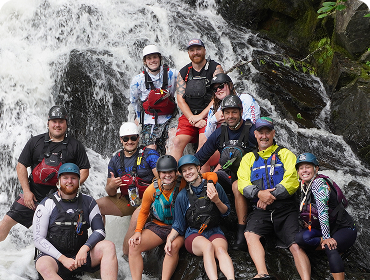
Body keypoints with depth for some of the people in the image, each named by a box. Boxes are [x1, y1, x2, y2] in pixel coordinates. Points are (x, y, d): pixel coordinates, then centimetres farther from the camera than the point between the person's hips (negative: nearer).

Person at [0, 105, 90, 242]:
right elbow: (21, 165, 7)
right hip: (33, 194, 2)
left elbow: (84, 170, 3)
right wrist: (27, 191, -3)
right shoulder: (35, 141, 7)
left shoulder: (75, 146, 4)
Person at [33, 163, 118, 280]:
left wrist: (85, 248, -16)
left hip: (82, 254, 3)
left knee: (108, 246, -23)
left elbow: (99, 230, 5)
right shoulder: (47, 205, -1)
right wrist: (63, 259, -16)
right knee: (43, 265, -37)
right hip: (54, 256, -3)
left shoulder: (88, 202, 8)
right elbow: (39, 239, -5)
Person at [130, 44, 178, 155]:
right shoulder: (138, 80, -5)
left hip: (169, 120, 0)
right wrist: (139, 117, 19)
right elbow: (134, 101, 13)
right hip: (150, 120, 0)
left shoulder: (172, 74, -7)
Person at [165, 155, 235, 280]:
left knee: (220, 249, -35)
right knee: (208, 246, -37)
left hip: (214, 231, 1)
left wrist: (217, 201, -7)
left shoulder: (215, 186, 6)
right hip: (193, 234, -1)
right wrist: (169, 239, -6)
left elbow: (226, 212, 13)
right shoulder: (182, 196, 7)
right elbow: (178, 225, 12)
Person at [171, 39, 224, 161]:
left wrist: (201, 116, -12)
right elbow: (180, 99, 6)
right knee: (177, 142, -15)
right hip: (189, 115, 4)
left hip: (209, 114, -4)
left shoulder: (215, 68, 2)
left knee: (204, 143, -26)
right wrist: (193, 119, -10)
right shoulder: (183, 73, 13)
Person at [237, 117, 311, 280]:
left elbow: (292, 181, 2)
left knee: (296, 246, -20)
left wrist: (272, 195, -12)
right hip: (260, 210, 1)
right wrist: (259, 193, -13)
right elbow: (243, 184, 8)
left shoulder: (285, 154, 17)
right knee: (250, 235, -29)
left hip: (285, 208, -1)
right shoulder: (249, 158, 23)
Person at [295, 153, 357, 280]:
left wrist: (326, 237, -32)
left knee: (330, 247, -35)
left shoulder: (319, 183, -19)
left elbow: (322, 210, -27)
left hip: (345, 229, -7)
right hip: (324, 228, 7)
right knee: (300, 238, -21)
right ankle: (334, 246, -8)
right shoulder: (304, 186, 4)